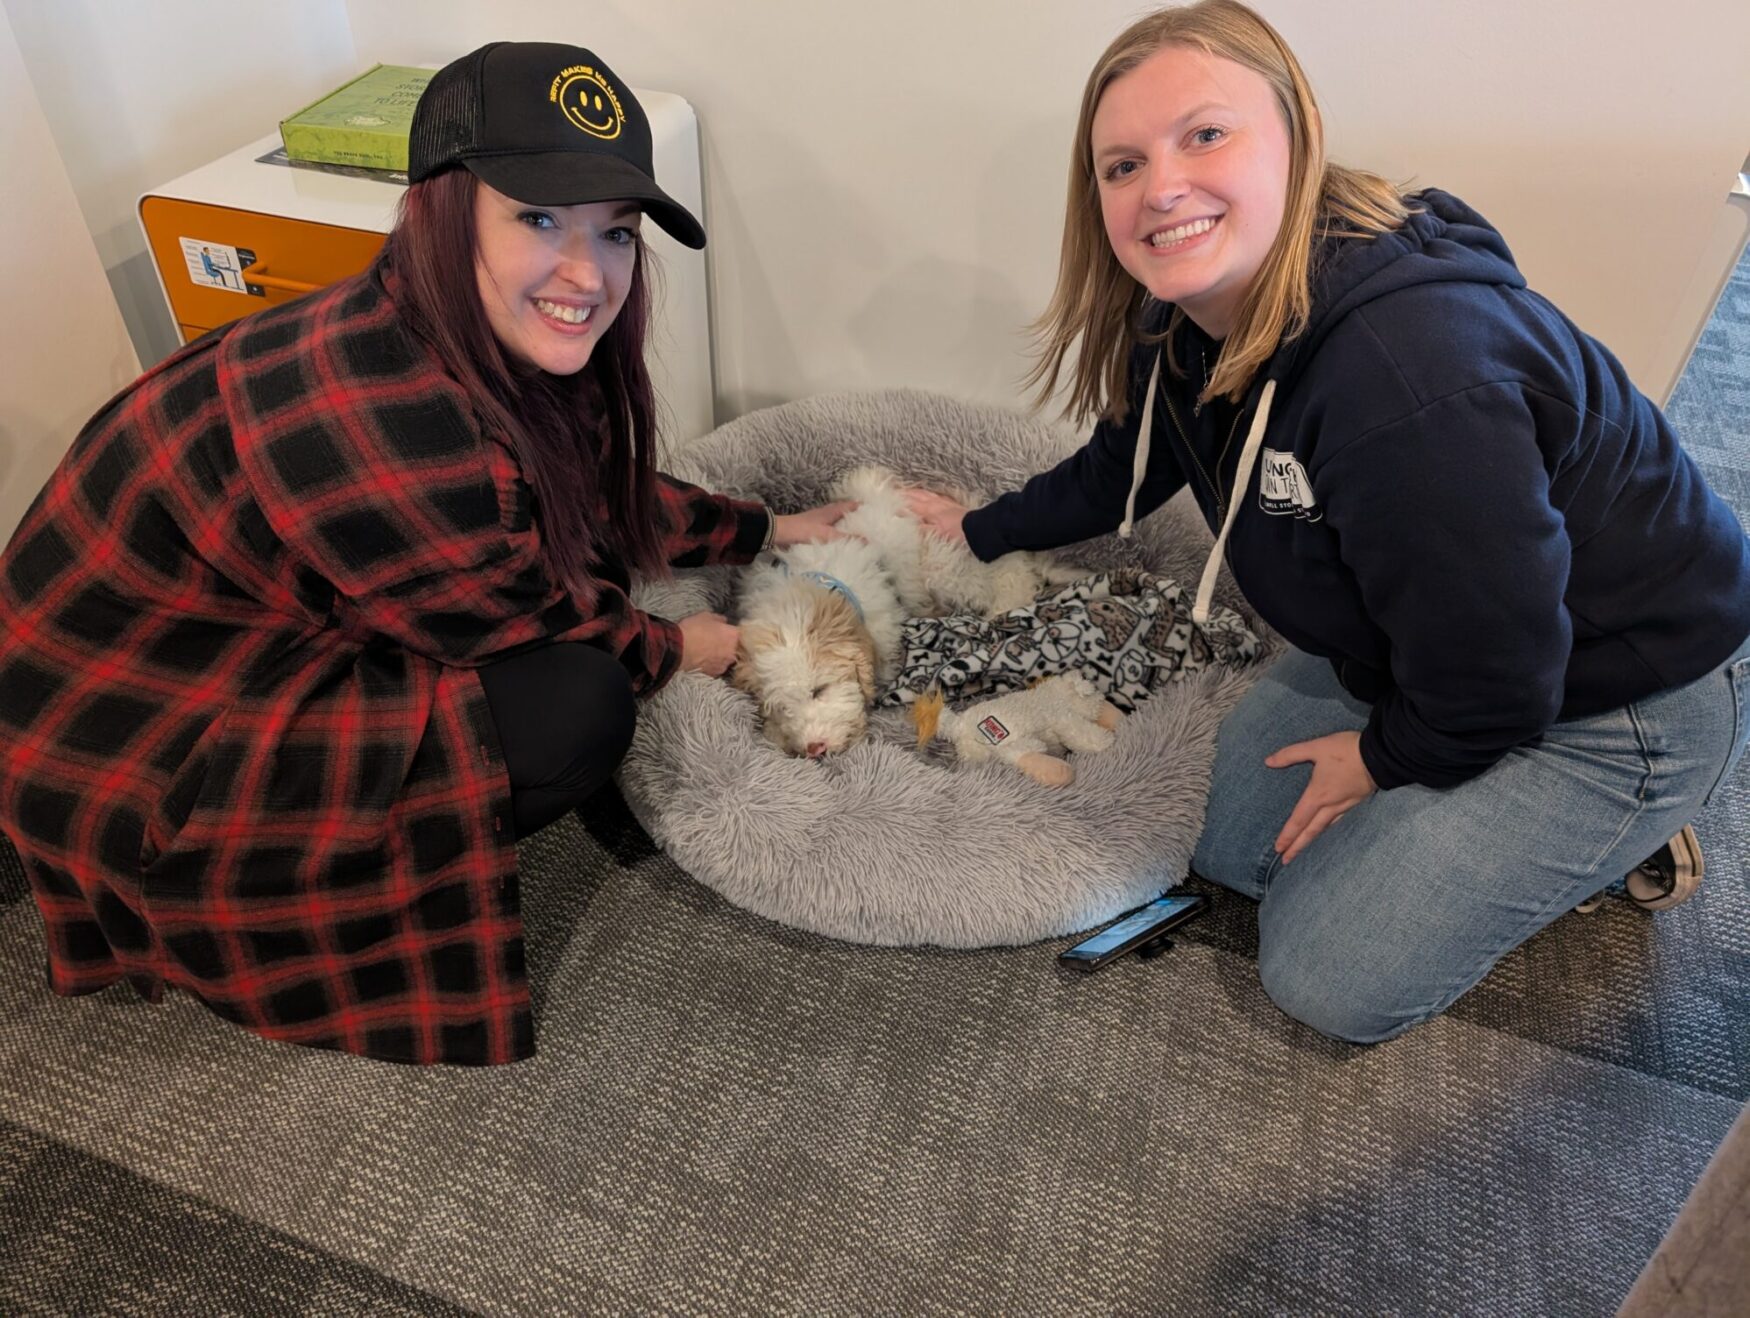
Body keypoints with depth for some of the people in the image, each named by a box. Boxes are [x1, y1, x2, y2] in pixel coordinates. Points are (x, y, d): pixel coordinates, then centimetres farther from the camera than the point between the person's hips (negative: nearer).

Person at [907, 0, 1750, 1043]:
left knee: (1331, 979, -5)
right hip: (1412, 659, 8)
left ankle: (1608, 842, 16)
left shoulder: (1412, 371, -40)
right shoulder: (1197, 317, -11)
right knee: (1230, 848, 13)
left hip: (1613, 705, -8)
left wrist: (1383, 758, -10)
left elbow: (1490, 682, -29)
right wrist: (981, 528, 21)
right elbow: (1124, 467, 12)